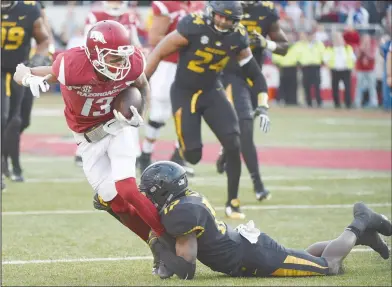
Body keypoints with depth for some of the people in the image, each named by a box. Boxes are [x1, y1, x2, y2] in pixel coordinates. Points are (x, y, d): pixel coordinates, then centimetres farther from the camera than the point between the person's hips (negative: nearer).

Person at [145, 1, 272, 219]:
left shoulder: (238, 37, -8)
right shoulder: (192, 28, -23)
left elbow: (254, 72, 2)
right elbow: (159, 54, -16)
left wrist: (263, 106, -6)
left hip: (212, 91, 4)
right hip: (184, 93, -4)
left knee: (233, 144, -12)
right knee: (192, 155, -13)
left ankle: (233, 201, 2)